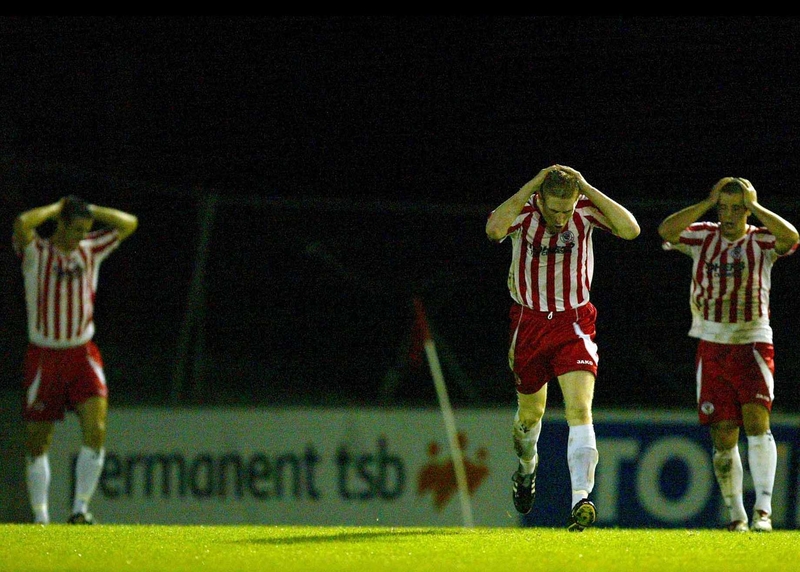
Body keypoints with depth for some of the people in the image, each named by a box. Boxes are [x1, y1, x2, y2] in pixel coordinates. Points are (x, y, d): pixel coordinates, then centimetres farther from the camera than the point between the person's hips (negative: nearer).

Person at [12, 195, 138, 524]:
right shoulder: (36, 252, -4)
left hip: (83, 355, 3)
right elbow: (22, 225, -25)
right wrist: (55, 208, -10)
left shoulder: (91, 249, 9)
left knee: (96, 430, -16)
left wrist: (89, 210, 3)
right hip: (43, 356, -3)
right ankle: (40, 516, 12)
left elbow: (128, 224, 8)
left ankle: (80, 508, -13)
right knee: (38, 443, 3)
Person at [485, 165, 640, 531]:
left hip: (574, 325, -1)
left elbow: (631, 230, -26)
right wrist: (531, 186, -33)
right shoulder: (523, 213, -14)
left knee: (579, 410, -19)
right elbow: (494, 229, -36)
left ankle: (581, 498, -27)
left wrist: (586, 188, -26)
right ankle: (526, 466, 51)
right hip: (529, 321, 1)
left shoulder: (585, 211, -12)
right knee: (530, 413, 18)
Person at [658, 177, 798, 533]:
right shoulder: (703, 237, 7)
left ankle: (763, 508, -21)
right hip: (712, 345, 2)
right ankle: (736, 514, 11)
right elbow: (666, 230, -10)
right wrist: (707, 204, -9)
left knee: (756, 419, -20)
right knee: (723, 434, 1)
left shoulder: (760, 241, 1)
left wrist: (754, 206, -12)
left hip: (753, 342, -2)